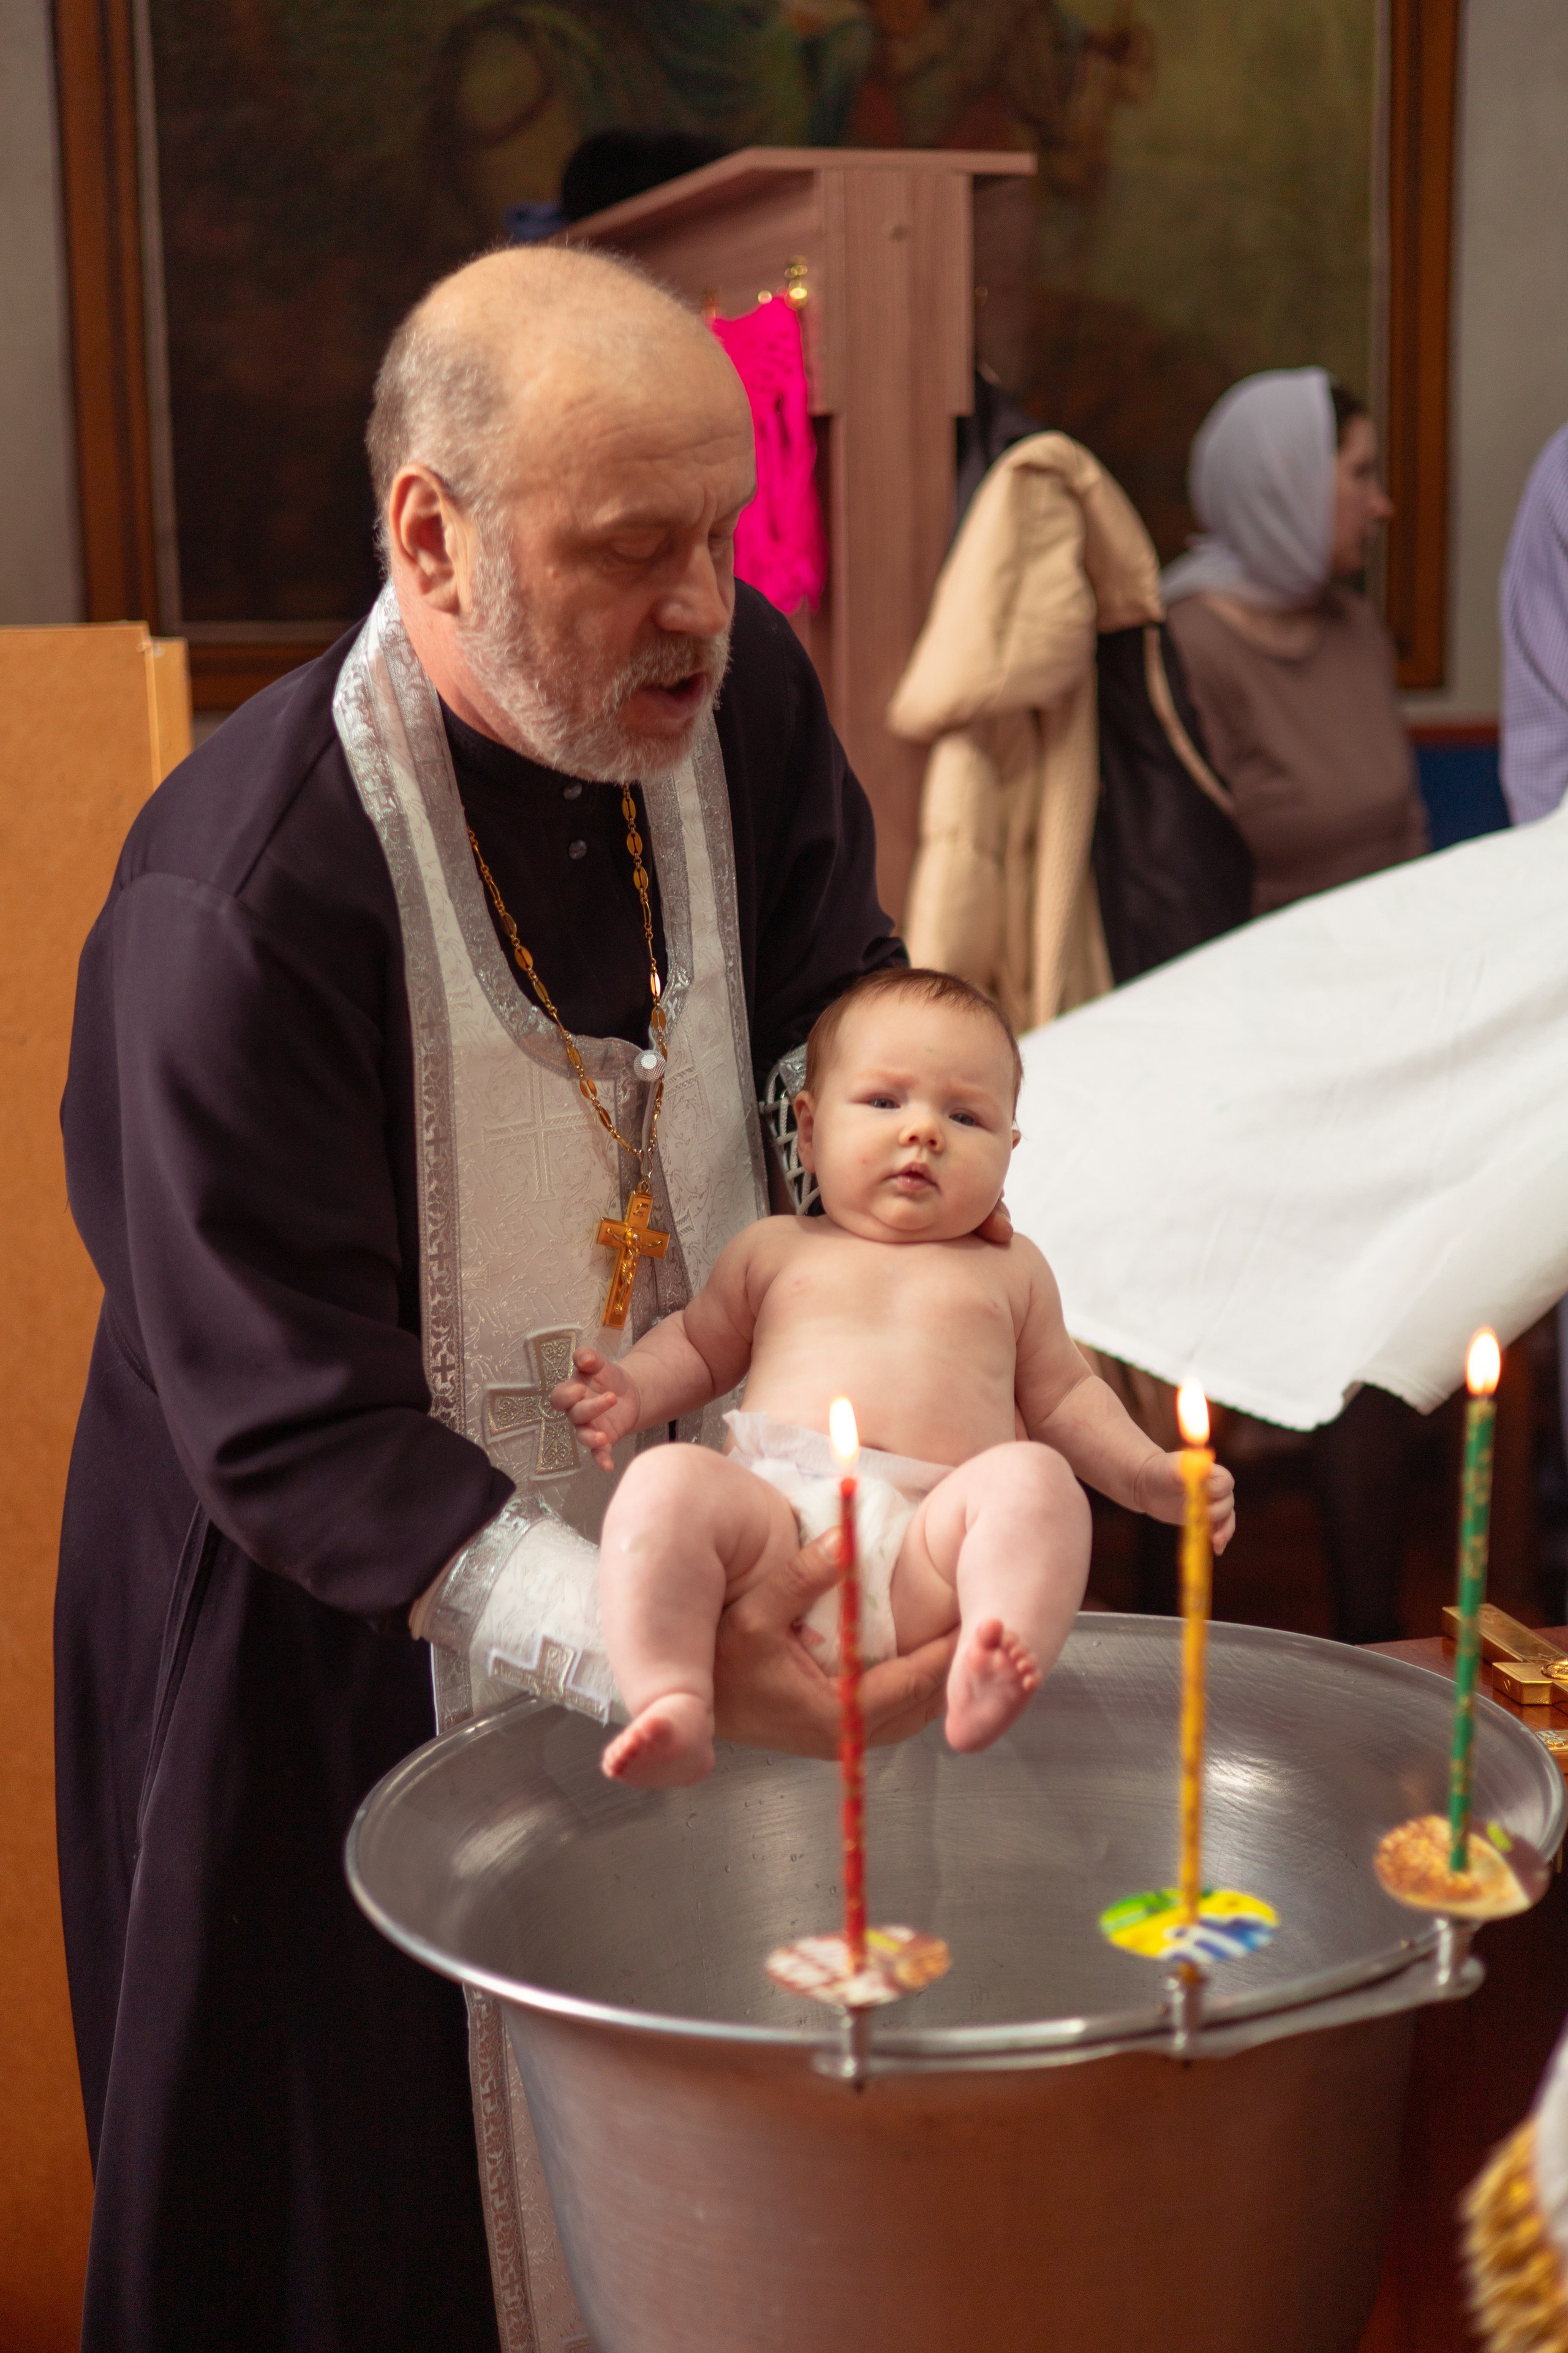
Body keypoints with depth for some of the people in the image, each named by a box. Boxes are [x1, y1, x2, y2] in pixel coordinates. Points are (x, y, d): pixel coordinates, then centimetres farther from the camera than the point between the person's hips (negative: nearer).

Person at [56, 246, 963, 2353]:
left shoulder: (739, 693, -11)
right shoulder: (239, 896, -31)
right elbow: (286, 1427, -27)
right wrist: (635, 1652, -38)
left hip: (683, 1517, 5)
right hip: (336, 1621, -5)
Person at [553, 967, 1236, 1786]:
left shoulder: (1010, 1269, 28)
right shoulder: (775, 1250, 26)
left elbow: (1061, 1396, 32)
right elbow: (698, 1344, 34)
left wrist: (1152, 1476, 17)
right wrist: (630, 1390, 13)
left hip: (930, 1538, 0)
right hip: (775, 1515, 0)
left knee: (1033, 1480, -31)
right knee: (667, 1481, -31)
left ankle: (984, 1687, -49)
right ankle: (674, 1710, -37)